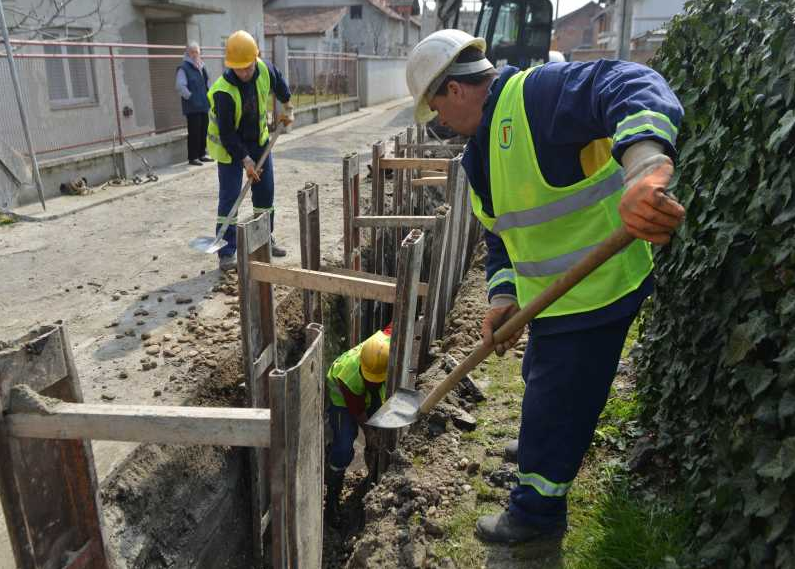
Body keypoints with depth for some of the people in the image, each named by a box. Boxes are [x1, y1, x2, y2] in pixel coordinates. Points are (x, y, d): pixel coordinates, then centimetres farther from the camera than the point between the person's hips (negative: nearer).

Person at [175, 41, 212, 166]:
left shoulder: (201, 67, 16)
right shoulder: (183, 68, -9)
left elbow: (207, 82, 27)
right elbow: (180, 86, -18)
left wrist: (209, 96, 15)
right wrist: (191, 97, -16)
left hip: (204, 105, 8)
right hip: (192, 107, -8)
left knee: (204, 131, 12)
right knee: (194, 132, -5)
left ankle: (202, 154, 22)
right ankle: (193, 157, 1)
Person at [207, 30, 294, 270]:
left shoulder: (265, 70, -15)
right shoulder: (224, 91, -31)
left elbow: (279, 83, 11)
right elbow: (227, 133, -26)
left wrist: (287, 108, 17)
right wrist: (245, 160, -26)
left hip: (259, 140, 6)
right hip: (230, 145, -6)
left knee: (265, 192, 11)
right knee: (229, 198, -8)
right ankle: (226, 253, -3)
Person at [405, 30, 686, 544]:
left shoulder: (535, 94, -21)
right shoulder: (482, 149, 10)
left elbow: (632, 88, -37)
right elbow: (501, 232, 12)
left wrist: (645, 169, -56)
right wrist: (504, 296, -2)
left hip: (597, 290, -10)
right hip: (552, 294, 10)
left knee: (553, 403, 4)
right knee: (541, 381, 29)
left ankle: (536, 512, 27)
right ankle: (541, 452, 58)